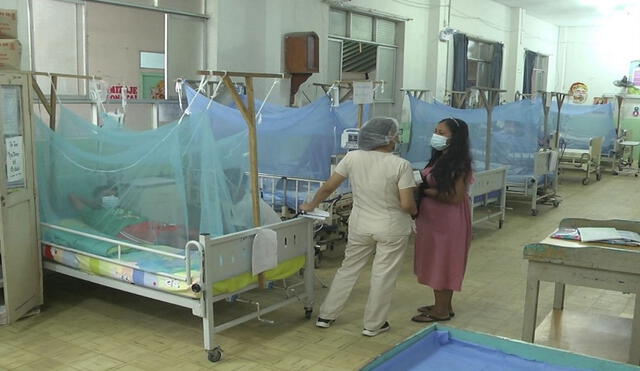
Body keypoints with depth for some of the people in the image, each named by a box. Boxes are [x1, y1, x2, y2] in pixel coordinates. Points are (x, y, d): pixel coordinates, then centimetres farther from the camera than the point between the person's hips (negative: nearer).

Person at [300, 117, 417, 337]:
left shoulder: (352, 158, -7)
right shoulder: (401, 165, -16)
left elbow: (328, 187, -2)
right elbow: (407, 205, -18)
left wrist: (311, 206, 13)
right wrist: (416, 211, 5)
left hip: (360, 226, 4)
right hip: (391, 229, -4)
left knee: (348, 269, 17)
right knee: (383, 275, 9)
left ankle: (326, 316, 26)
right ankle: (373, 325, 20)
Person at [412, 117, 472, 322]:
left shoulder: (459, 164, -17)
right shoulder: (439, 158, 9)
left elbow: (455, 197, -21)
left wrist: (426, 191, -18)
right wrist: (420, 186, -3)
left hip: (448, 220, -9)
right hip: (432, 218, 9)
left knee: (443, 263, 1)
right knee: (436, 262, 16)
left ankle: (441, 311, 13)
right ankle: (442, 305, 29)